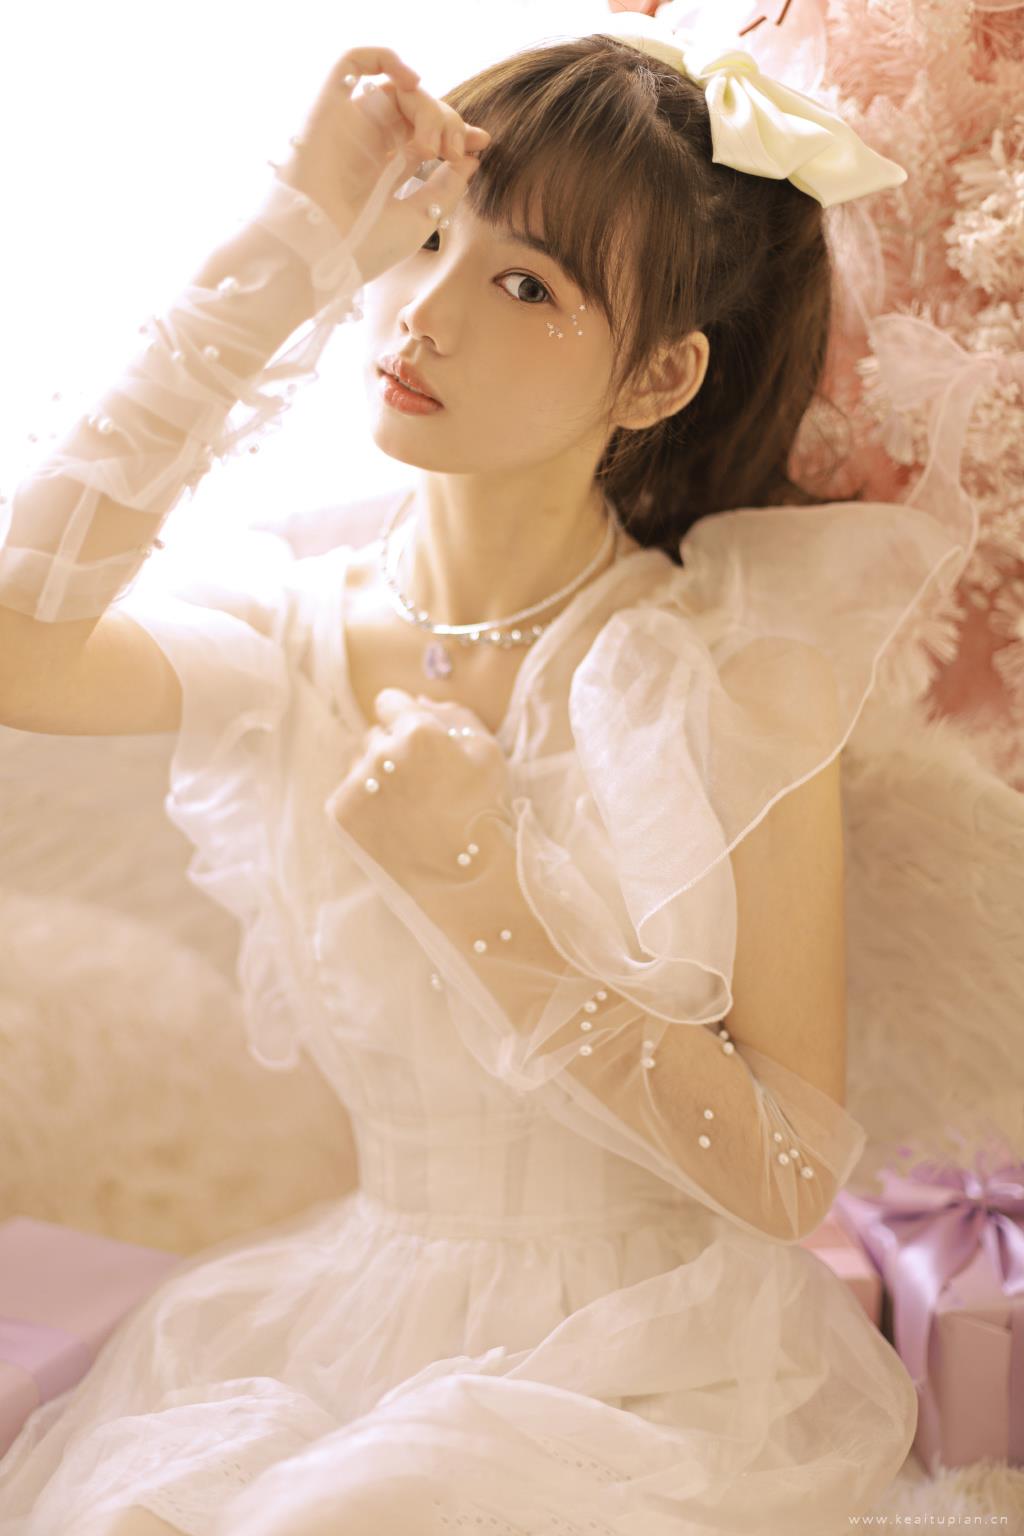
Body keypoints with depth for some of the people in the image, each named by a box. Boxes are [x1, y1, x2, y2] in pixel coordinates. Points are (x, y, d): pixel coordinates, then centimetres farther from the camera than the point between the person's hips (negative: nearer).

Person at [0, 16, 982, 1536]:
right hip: (350, 1333, 3)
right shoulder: (295, 634, -3)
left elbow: (789, 1179, -12)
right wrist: (290, 254, -20)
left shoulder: (739, 669, -12)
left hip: (645, 1376, -2)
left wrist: (483, 896, -23)